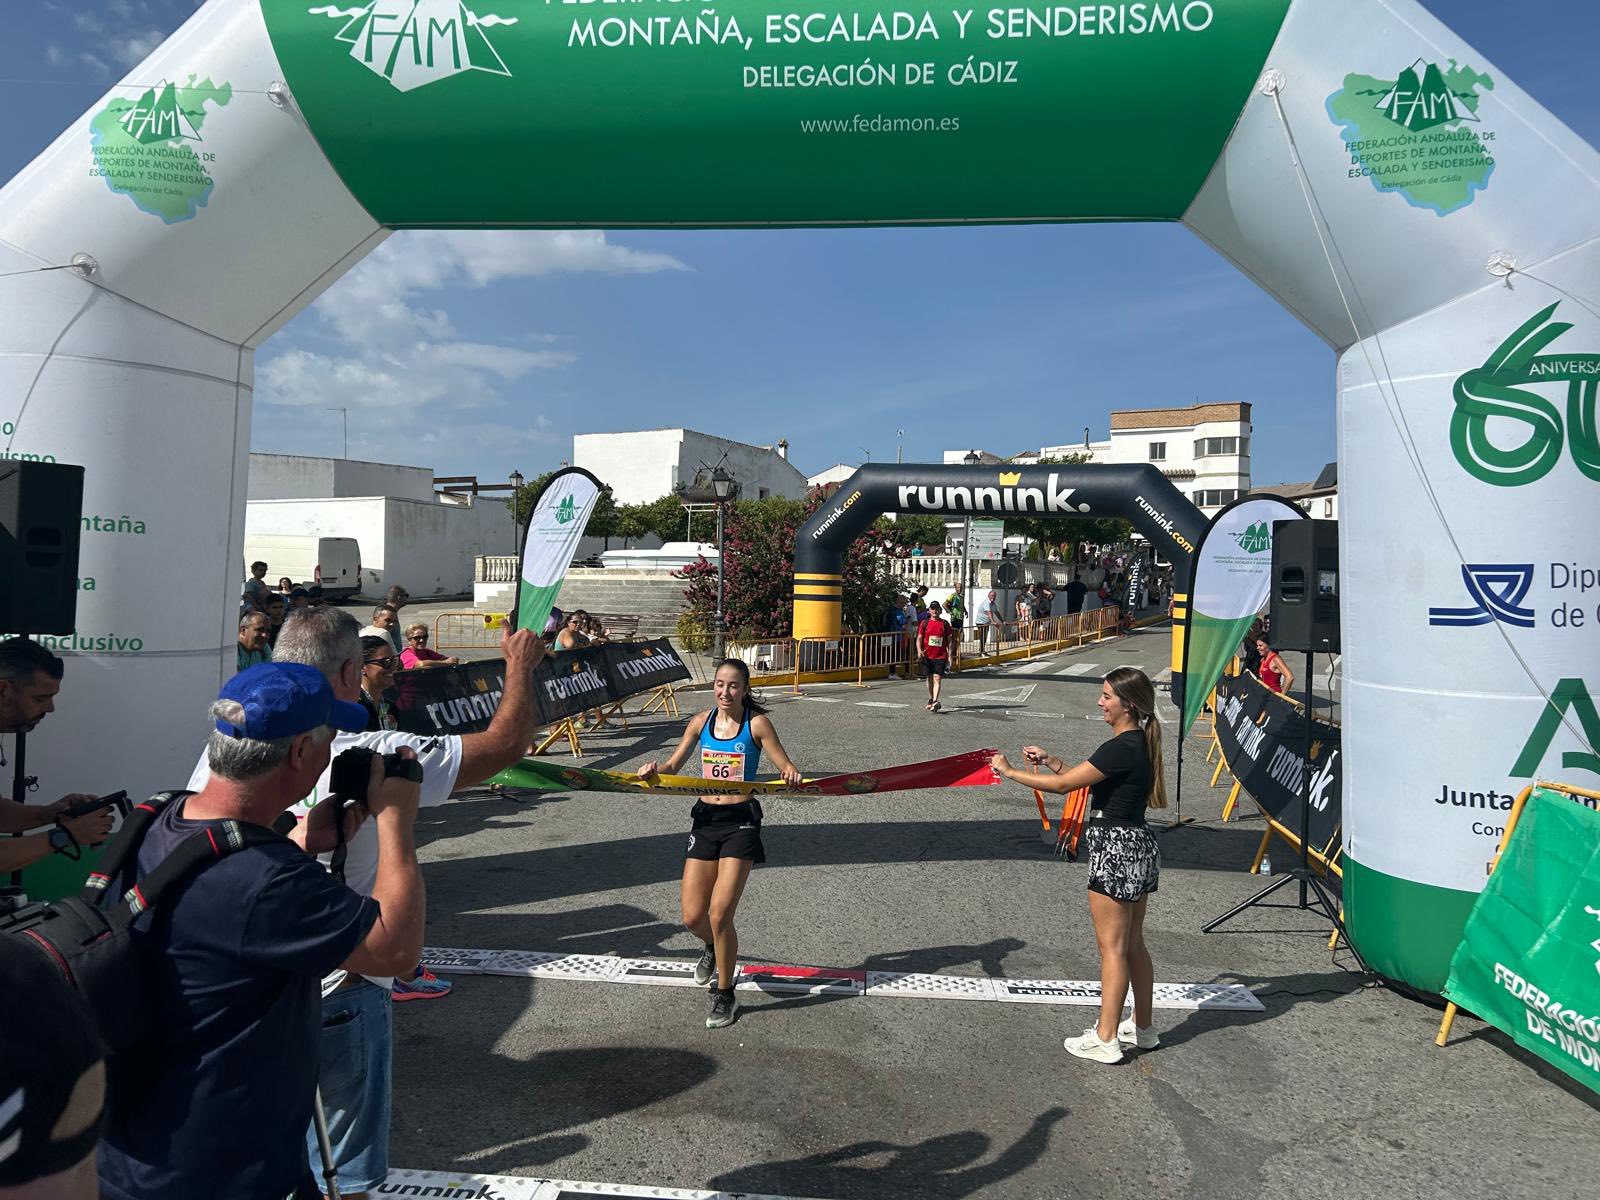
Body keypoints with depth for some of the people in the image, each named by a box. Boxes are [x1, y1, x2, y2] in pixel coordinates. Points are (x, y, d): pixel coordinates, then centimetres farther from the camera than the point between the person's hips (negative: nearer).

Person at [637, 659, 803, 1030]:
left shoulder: (757, 723, -5)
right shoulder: (701, 722, 5)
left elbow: (786, 769, -4)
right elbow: (673, 766, 12)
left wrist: (791, 775, -27)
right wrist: (654, 769, -10)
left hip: (741, 821, -4)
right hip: (705, 819, 4)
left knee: (719, 914, -10)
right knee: (693, 917, 4)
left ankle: (725, 996, 13)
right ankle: (713, 948, 42)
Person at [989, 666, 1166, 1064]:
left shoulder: (1121, 748, -21)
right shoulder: (1139, 743, 9)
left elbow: (1064, 784, -19)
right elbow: (1087, 781, 15)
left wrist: (1010, 772, -11)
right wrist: (1051, 761, 7)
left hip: (1116, 851, -10)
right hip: (1138, 846, 10)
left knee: (1112, 948, 0)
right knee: (1133, 943, 19)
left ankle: (1105, 1039, 9)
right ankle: (1142, 1028, 30)